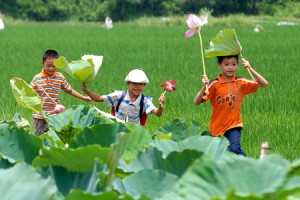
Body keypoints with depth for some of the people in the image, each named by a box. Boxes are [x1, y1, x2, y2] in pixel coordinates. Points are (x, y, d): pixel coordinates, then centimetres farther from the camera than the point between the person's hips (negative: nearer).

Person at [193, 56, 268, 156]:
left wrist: (250, 69, -18)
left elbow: (264, 84, -8)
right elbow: (196, 102, -17)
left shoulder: (241, 83, -2)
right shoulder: (215, 84, -10)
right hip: (217, 127, 1)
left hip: (234, 125, -1)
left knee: (234, 148, -26)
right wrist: (204, 87, -34)